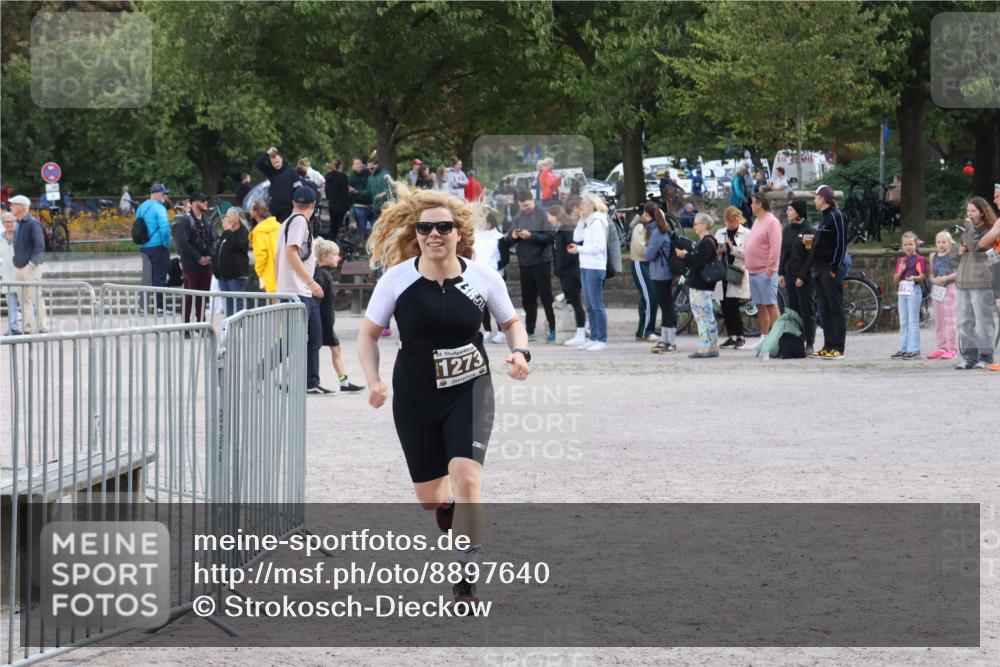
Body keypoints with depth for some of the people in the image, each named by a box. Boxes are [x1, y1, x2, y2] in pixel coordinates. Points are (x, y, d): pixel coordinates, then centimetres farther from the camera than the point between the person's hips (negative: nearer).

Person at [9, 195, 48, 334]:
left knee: (35, 298, -9)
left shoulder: (33, 223, -10)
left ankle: (42, 328, -6)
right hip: (19, 267, 9)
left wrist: (32, 263, -20)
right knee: (23, 299, 7)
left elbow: (40, 245, -17)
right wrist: (15, 261, 14)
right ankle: (27, 329, 10)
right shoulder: (18, 224, 16)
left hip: (30, 267, -9)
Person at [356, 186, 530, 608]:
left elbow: (511, 323, 9)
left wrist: (520, 352, -13)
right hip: (415, 396, 1)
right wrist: (374, 382, -14)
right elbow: (368, 334, 1)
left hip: (470, 390, -1)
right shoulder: (397, 280, -10)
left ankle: (466, 577, -12)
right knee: (428, 495, 10)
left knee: (466, 475, -22)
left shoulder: (482, 278, -8)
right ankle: (450, 509, 51)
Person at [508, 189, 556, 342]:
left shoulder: (542, 214, -10)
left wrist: (531, 236, -23)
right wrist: (513, 236, -11)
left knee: (546, 297, -2)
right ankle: (530, 331, 17)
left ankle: (553, 330, 4)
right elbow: (509, 239, 11)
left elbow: (550, 236, -16)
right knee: (527, 299, 10)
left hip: (541, 262, -6)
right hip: (524, 263, 6)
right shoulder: (519, 216, 7)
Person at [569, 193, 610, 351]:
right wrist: (581, 219, 6)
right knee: (590, 306, 11)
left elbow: (598, 247, -18)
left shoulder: (597, 222, -12)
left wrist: (579, 249, -13)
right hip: (585, 267, 9)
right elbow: (577, 237, 10)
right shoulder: (587, 222, 15)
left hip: (595, 267, -9)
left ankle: (602, 340, -6)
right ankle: (594, 338, 16)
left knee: (597, 305, -8)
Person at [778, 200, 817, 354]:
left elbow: (811, 256, -12)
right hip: (790, 275, 7)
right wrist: (781, 273, 8)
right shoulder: (788, 229, 11)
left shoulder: (810, 231, -9)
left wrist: (802, 276, -15)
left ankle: (809, 344, 1)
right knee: (793, 310, 6)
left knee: (807, 310, -3)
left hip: (805, 277, -7)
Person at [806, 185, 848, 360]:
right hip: (820, 270, 9)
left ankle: (837, 348, -8)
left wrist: (834, 268, -18)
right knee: (824, 310, 8)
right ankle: (828, 347, 10)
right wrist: (811, 267, 17)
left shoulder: (836, 216, -9)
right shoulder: (825, 218, 19)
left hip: (831, 270, -9)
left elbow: (841, 244, -15)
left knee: (835, 309, -7)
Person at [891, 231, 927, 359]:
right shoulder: (900, 261, 15)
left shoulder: (919, 259, -3)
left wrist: (914, 278, -32)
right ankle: (903, 348, 16)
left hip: (914, 290, -7)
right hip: (902, 291, 7)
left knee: (913, 321, -7)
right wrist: (901, 269, -6)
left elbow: (922, 276, -11)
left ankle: (914, 349, -5)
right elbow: (895, 280, 11)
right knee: (903, 322, 10)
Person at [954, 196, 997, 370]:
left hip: (981, 283, -7)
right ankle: (968, 356, 9)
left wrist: (969, 226, -10)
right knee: (964, 322, 5)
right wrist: (959, 251, 7)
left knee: (983, 321, -6)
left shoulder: (988, 231, -5)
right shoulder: (967, 230, 18)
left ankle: (985, 357, -2)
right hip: (963, 281, 7)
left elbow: (975, 246, -20)